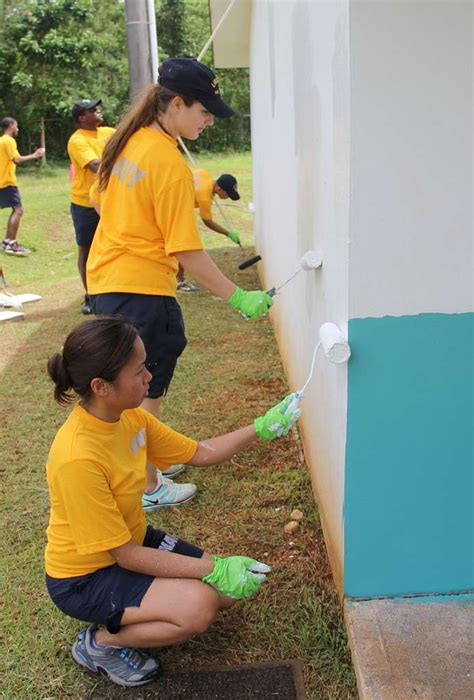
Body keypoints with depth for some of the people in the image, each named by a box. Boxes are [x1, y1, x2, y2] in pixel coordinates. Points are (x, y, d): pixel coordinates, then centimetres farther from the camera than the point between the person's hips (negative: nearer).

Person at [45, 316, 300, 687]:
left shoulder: (130, 417, -9)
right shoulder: (78, 458, -34)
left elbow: (201, 453, 3)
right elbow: (125, 556, -27)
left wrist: (261, 428, -7)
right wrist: (213, 569, -25)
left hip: (135, 540, 8)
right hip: (84, 577, -8)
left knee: (234, 585, -1)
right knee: (197, 606, -26)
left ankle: (135, 619, 14)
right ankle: (102, 641, -1)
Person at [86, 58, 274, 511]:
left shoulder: (129, 141, 6)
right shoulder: (170, 164, -20)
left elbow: (100, 201, 18)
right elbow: (187, 252, -21)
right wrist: (238, 298, -17)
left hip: (105, 281, 9)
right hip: (142, 290, -9)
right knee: (147, 393, 5)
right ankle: (146, 488, 19)